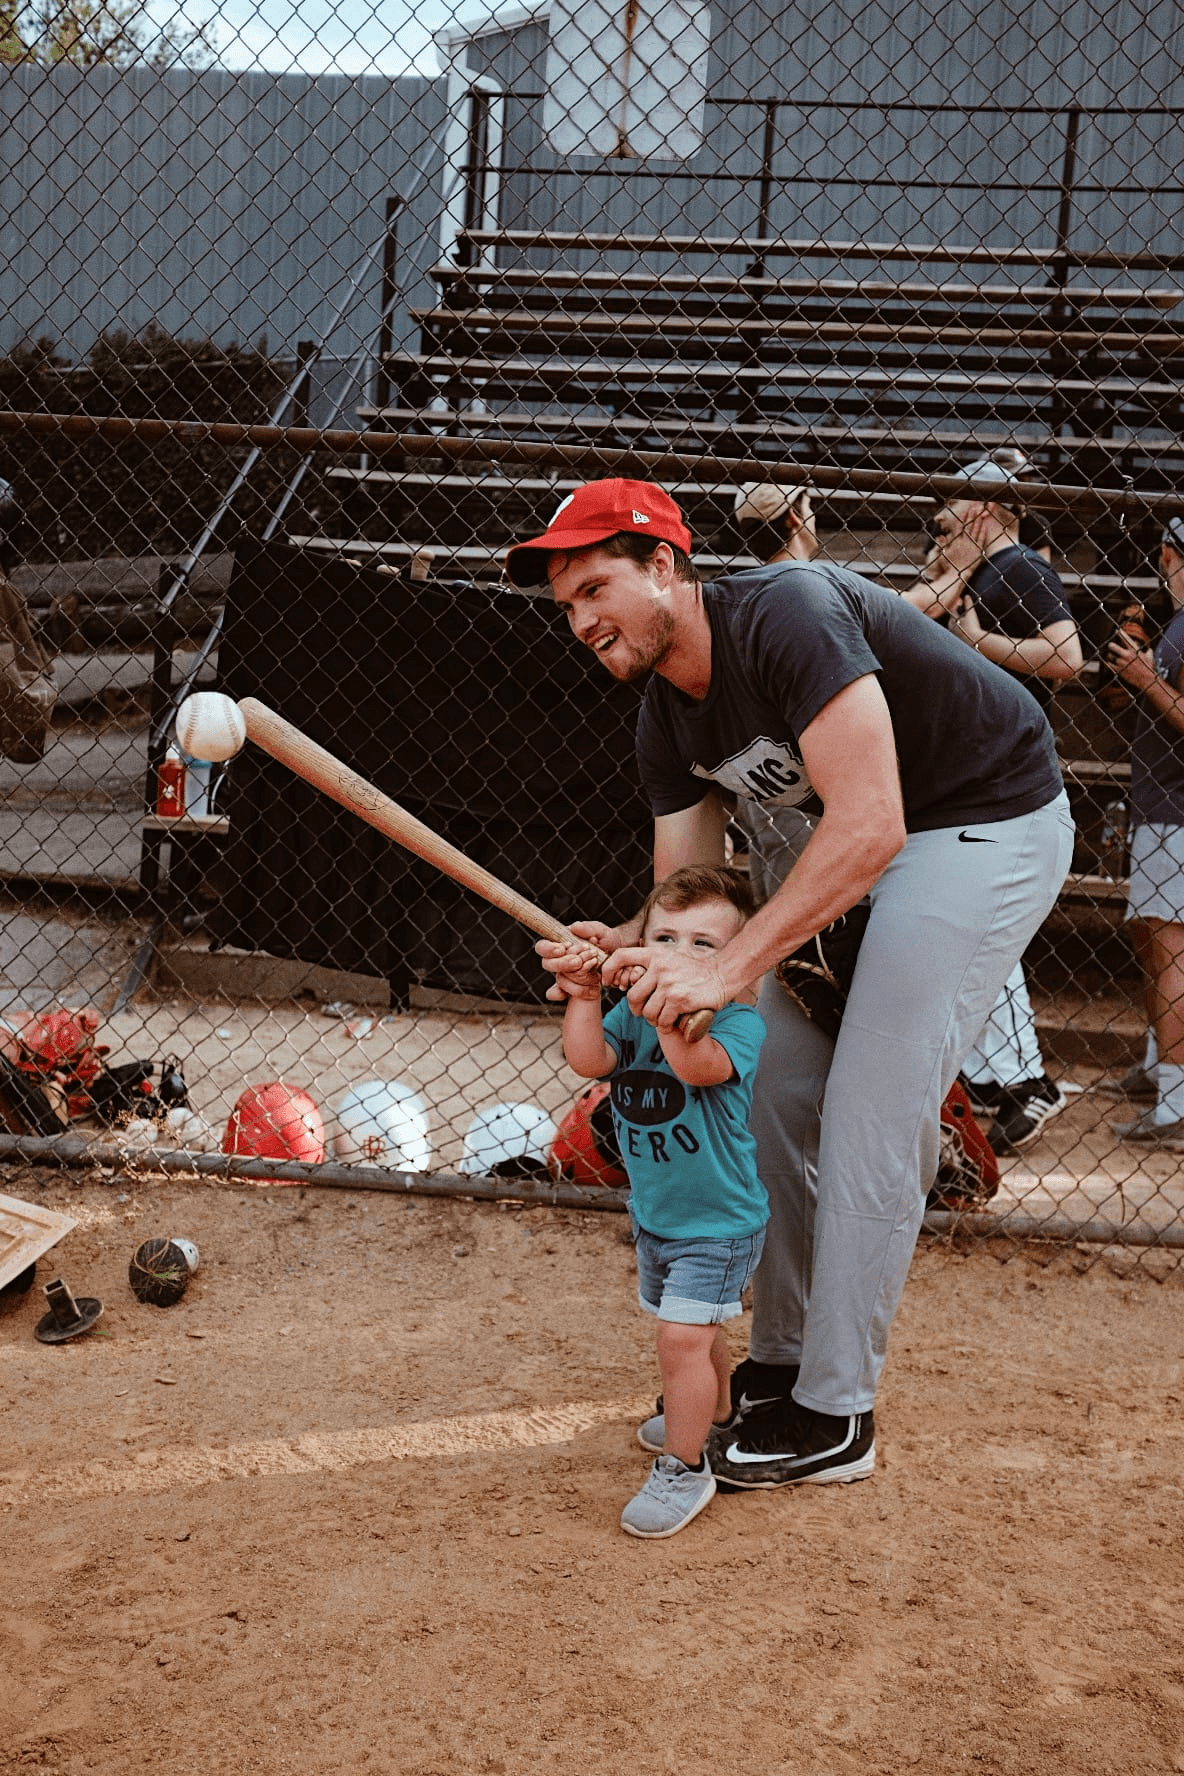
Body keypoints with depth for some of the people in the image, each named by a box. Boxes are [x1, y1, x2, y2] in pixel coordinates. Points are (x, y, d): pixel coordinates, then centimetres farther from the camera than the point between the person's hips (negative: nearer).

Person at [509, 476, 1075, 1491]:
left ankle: (834, 1418, -1)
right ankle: (783, 1364, 24)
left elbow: (869, 828, -38)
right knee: (778, 1091, 9)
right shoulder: (667, 723, -2)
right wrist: (622, 946, -22)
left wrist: (729, 968, -40)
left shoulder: (787, 616, -30)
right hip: (858, 839, 9)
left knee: (869, 1114, -11)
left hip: (991, 825, -9)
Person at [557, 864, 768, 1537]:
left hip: (718, 1222, -7)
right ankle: (716, 1411, 51)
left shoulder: (738, 1019, -20)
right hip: (654, 1216, 7)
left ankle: (683, 1468, 2)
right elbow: (589, 1059, -19)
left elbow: (701, 1066, -40)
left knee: (683, 1336, -13)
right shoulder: (632, 1012, -3)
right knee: (692, 1329, 25)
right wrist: (585, 995, -30)